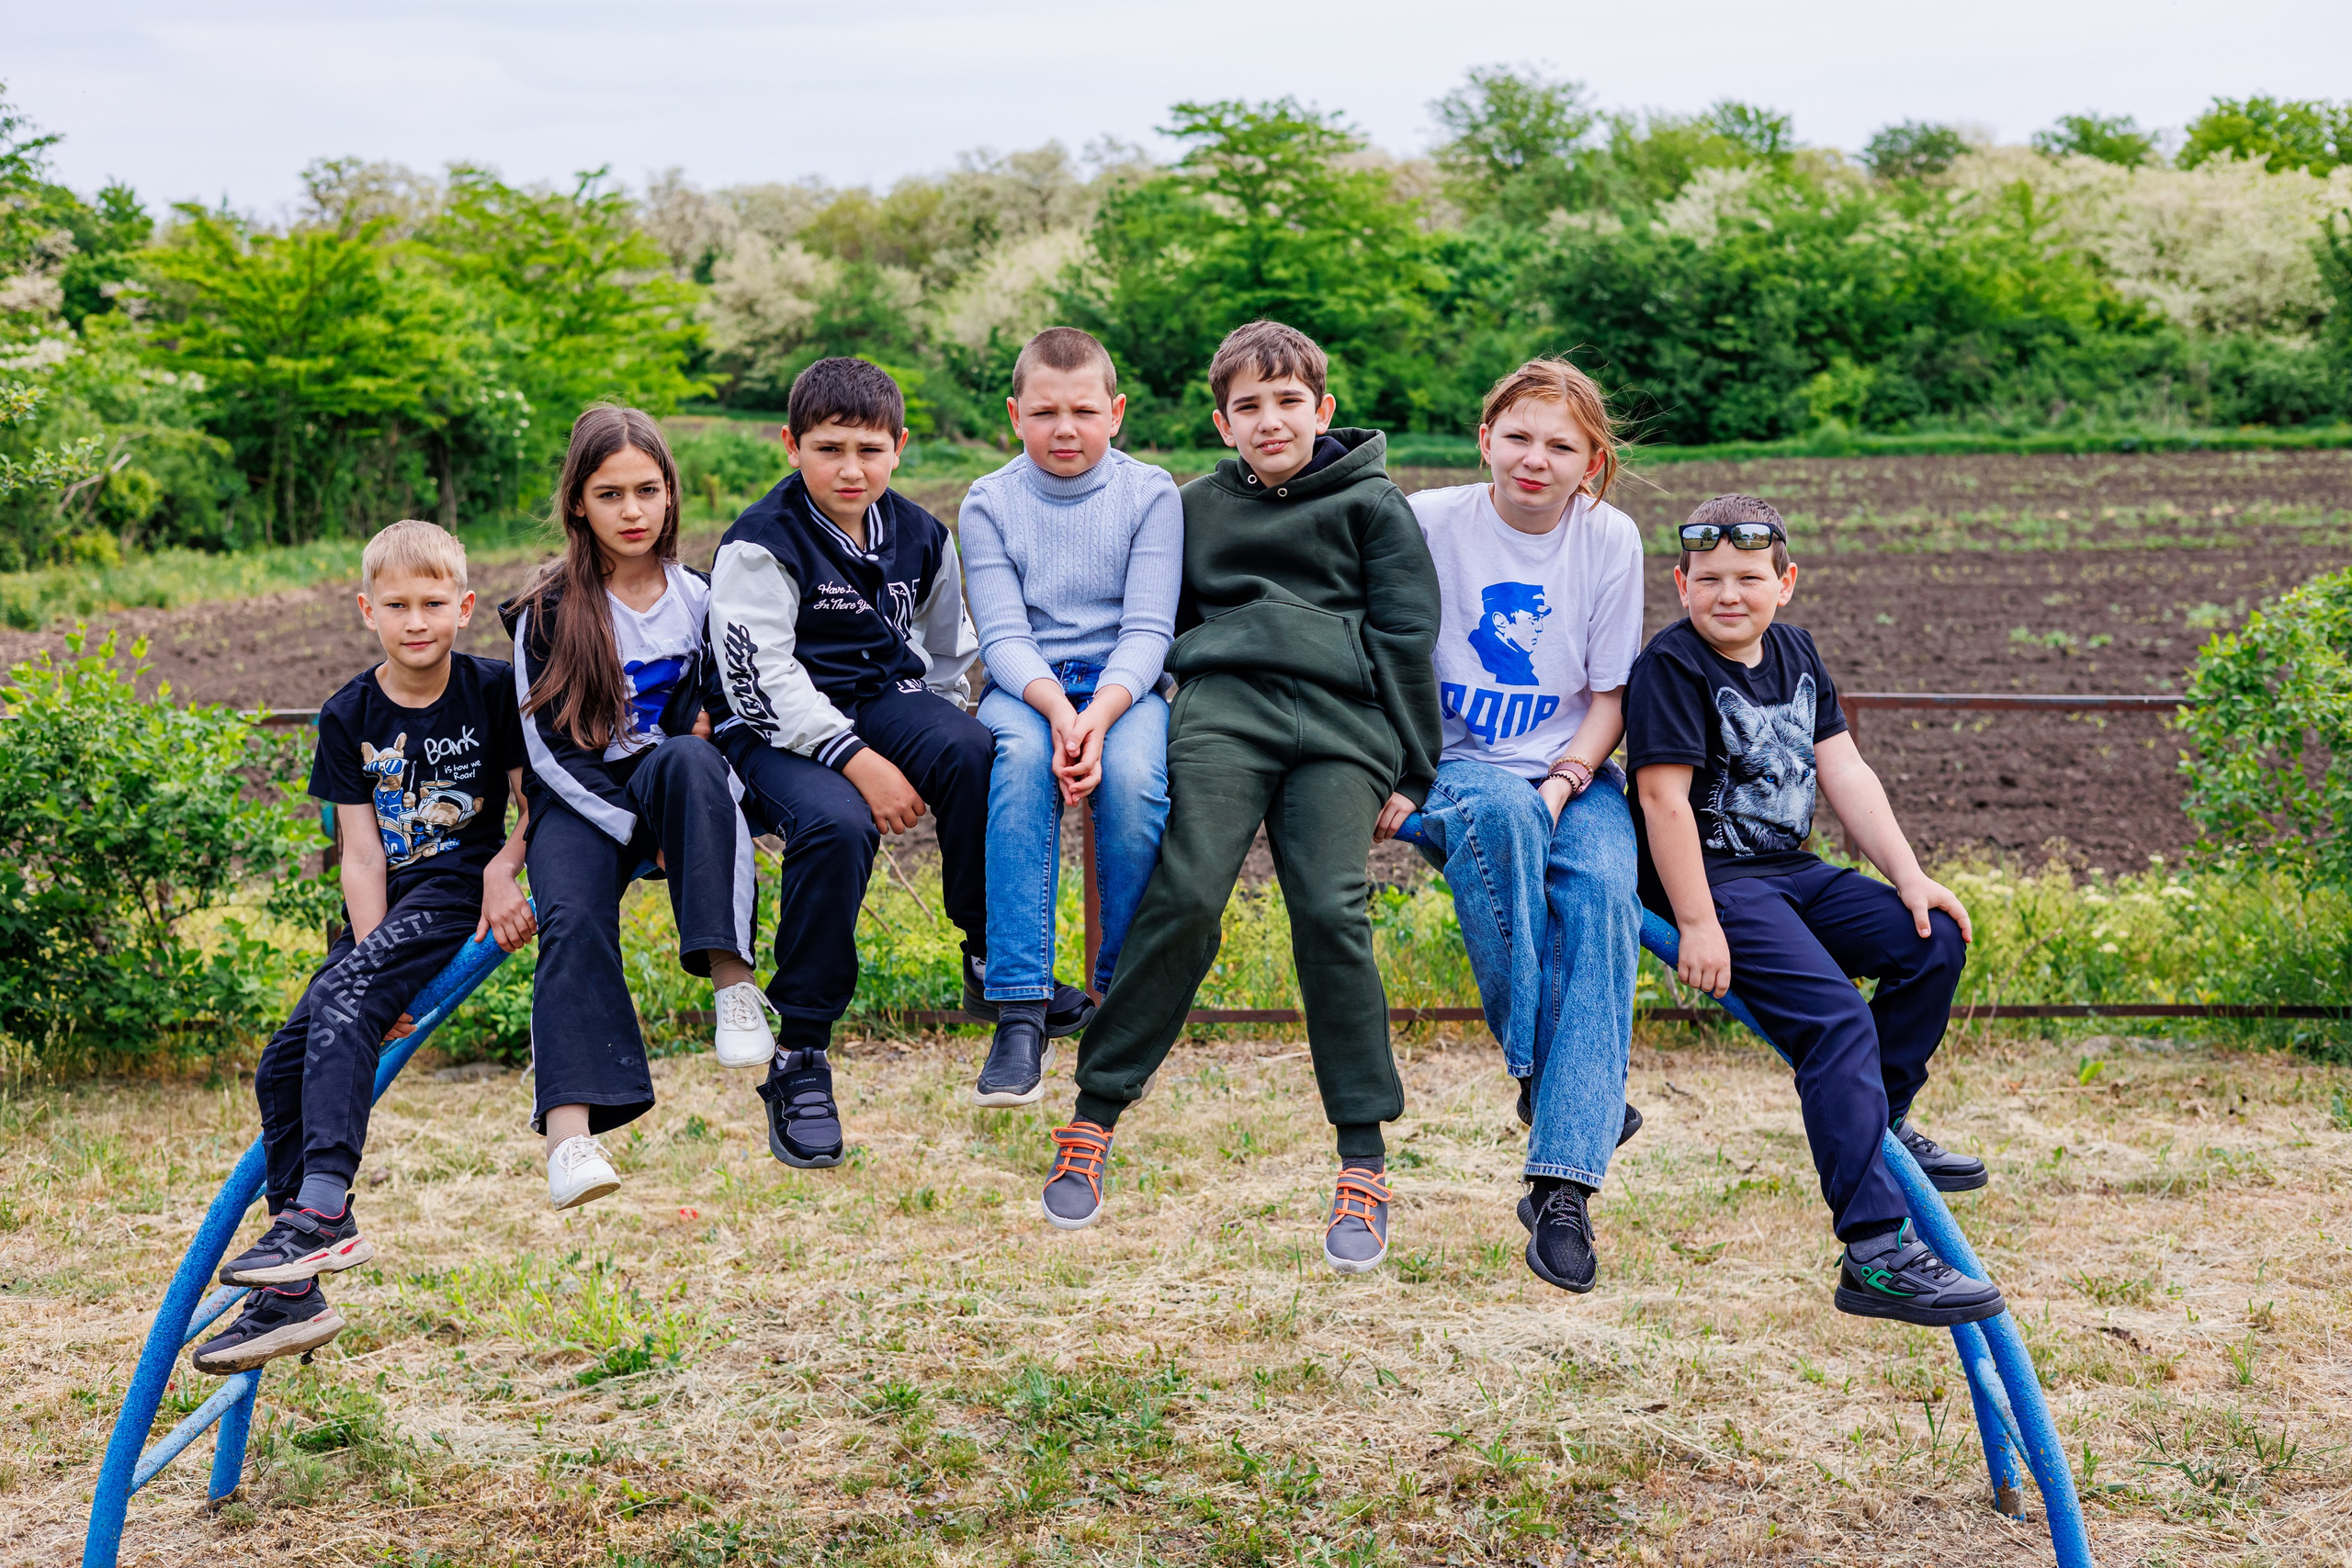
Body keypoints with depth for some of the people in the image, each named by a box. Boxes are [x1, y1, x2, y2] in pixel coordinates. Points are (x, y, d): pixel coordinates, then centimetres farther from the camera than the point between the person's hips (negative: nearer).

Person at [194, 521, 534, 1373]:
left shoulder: (494, 691, -5)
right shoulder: (349, 717, 2)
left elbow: (534, 804, 3)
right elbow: (361, 855, -3)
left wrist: (505, 870, -17)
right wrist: (369, 960, -13)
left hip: (463, 891, -5)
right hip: (385, 907, 5)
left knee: (341, 1001, -29)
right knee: (284, 1062, -5)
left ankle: (323, 1212, -36)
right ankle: (290, 1295, 1)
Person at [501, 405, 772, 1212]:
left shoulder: (698, 599, 7)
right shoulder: (548, 612, -2)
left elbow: (710, 721, 11)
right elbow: (548, 749, -6)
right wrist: (637, 832, -16)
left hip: (670, 783, 2)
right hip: (578, 802, -1)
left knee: (690, 758, -34)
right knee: (573, 919, -31)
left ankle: (731, 979, -38)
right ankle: (569, 1129, -44)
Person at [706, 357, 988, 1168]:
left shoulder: (919, 537, 9)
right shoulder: (759, 545, -8)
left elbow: (949, 650, 24)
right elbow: (762, 676, -17)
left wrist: (943, 739, 11)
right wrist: (857, 761, -24)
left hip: (885, 700, 5)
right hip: (777, 728, -4)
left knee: (976, 757, -29)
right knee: (836, 825, -35)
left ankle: (992, 957, -12)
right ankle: (798, 1058, -24)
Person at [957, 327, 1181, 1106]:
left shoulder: (1150, 494, 2)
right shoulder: (988, 504, 4)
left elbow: (1147, 629, -6)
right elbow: (1002, 633, -6)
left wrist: (1099, 715, -25)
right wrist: (1055, 706, -26)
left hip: (1124, 685, 0)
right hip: (1025, 689, 0)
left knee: (1131, 775, -34)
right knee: (1023, 756, -36)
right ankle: (1021, 1016, -37)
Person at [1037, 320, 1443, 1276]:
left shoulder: (1371, 505, 14)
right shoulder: (1200, 507, 24)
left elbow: (1406, 637, 10)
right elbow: (1166, 623, 31)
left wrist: (1408, 772, 4)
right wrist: (1147, 734, 21)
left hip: (1341, 722, -2)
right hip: (1224, 705, 2)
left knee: (1331, 912, -18)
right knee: (1185, 897, -19)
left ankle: (1363, 1160, -10)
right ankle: (1094, 1114, -9)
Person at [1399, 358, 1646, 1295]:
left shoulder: (1610, 539, 0)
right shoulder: (1431, 522, -4)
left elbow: (1611, 697, 2)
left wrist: (1562, 784, -14)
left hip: (1575, 773, 1)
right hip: (1457, 768, -1)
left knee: (1603, 894, -30)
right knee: (1499, 811, -38)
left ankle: (1562, 1183, -33)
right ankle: (1538, 1068, -29)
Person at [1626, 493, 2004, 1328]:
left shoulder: (1794, 653, 11)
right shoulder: (1672, 666, -13)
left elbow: (1845, 773, 10)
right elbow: (1664, 798, -18)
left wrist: (1910, 876, 1)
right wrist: (1697, 926, -22)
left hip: (1793, 873, 9)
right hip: (1715, 881, -8)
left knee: (1934, 940, 2)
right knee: (1837, 1020, -23)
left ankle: (1878, 1124, 21)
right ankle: (1875, 1254, -27)